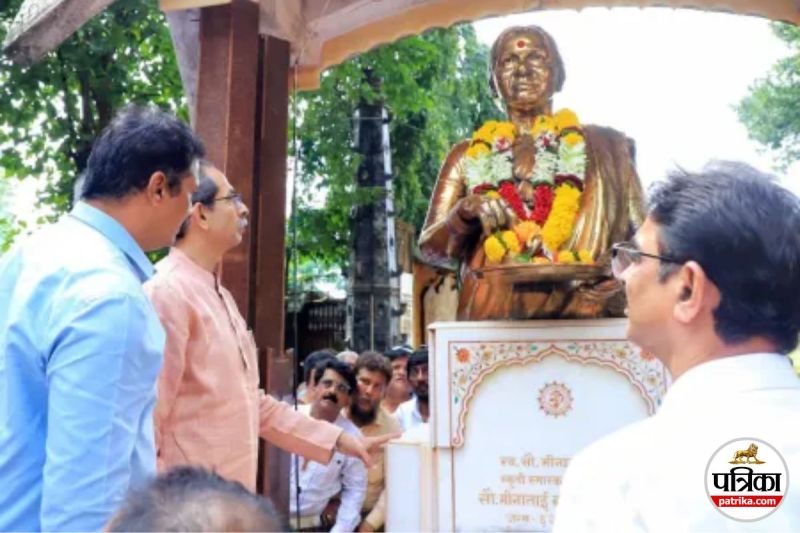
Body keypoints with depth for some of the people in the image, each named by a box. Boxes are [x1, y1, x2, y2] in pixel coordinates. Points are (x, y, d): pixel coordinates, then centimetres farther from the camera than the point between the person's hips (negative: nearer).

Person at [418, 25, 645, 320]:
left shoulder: (604, 146, 10)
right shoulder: (469, 155, 12)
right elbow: (430, 248, 8)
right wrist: (465, 211, -10)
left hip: (581, 318, 0)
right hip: (493, 322, 0)